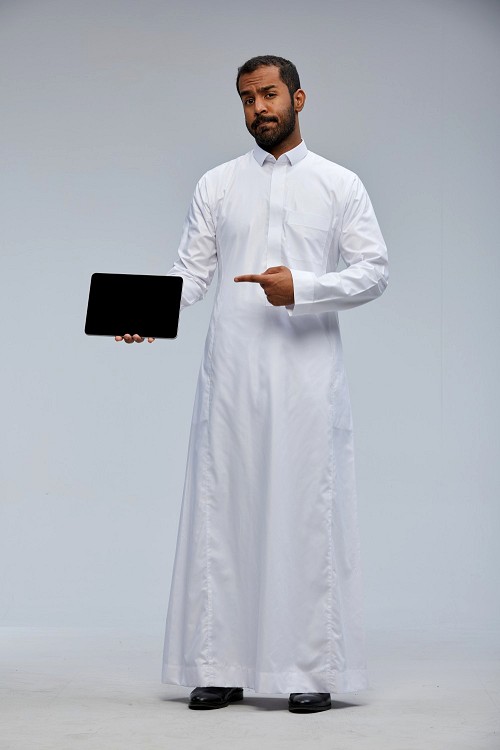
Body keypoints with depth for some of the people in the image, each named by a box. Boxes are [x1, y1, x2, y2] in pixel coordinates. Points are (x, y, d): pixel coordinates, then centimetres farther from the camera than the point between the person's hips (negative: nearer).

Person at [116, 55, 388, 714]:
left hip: (307, 372, -2)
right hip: (231, 373, 2)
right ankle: (221, 666, 8)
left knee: (309, 514, -1)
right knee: (223, 511, 2)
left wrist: (302, 286, -14)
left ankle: (313, 669, 5)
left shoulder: (340, 184, 8)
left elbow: (374, 270, 1)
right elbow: (191, 270, 8)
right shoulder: (218, 185, 13)